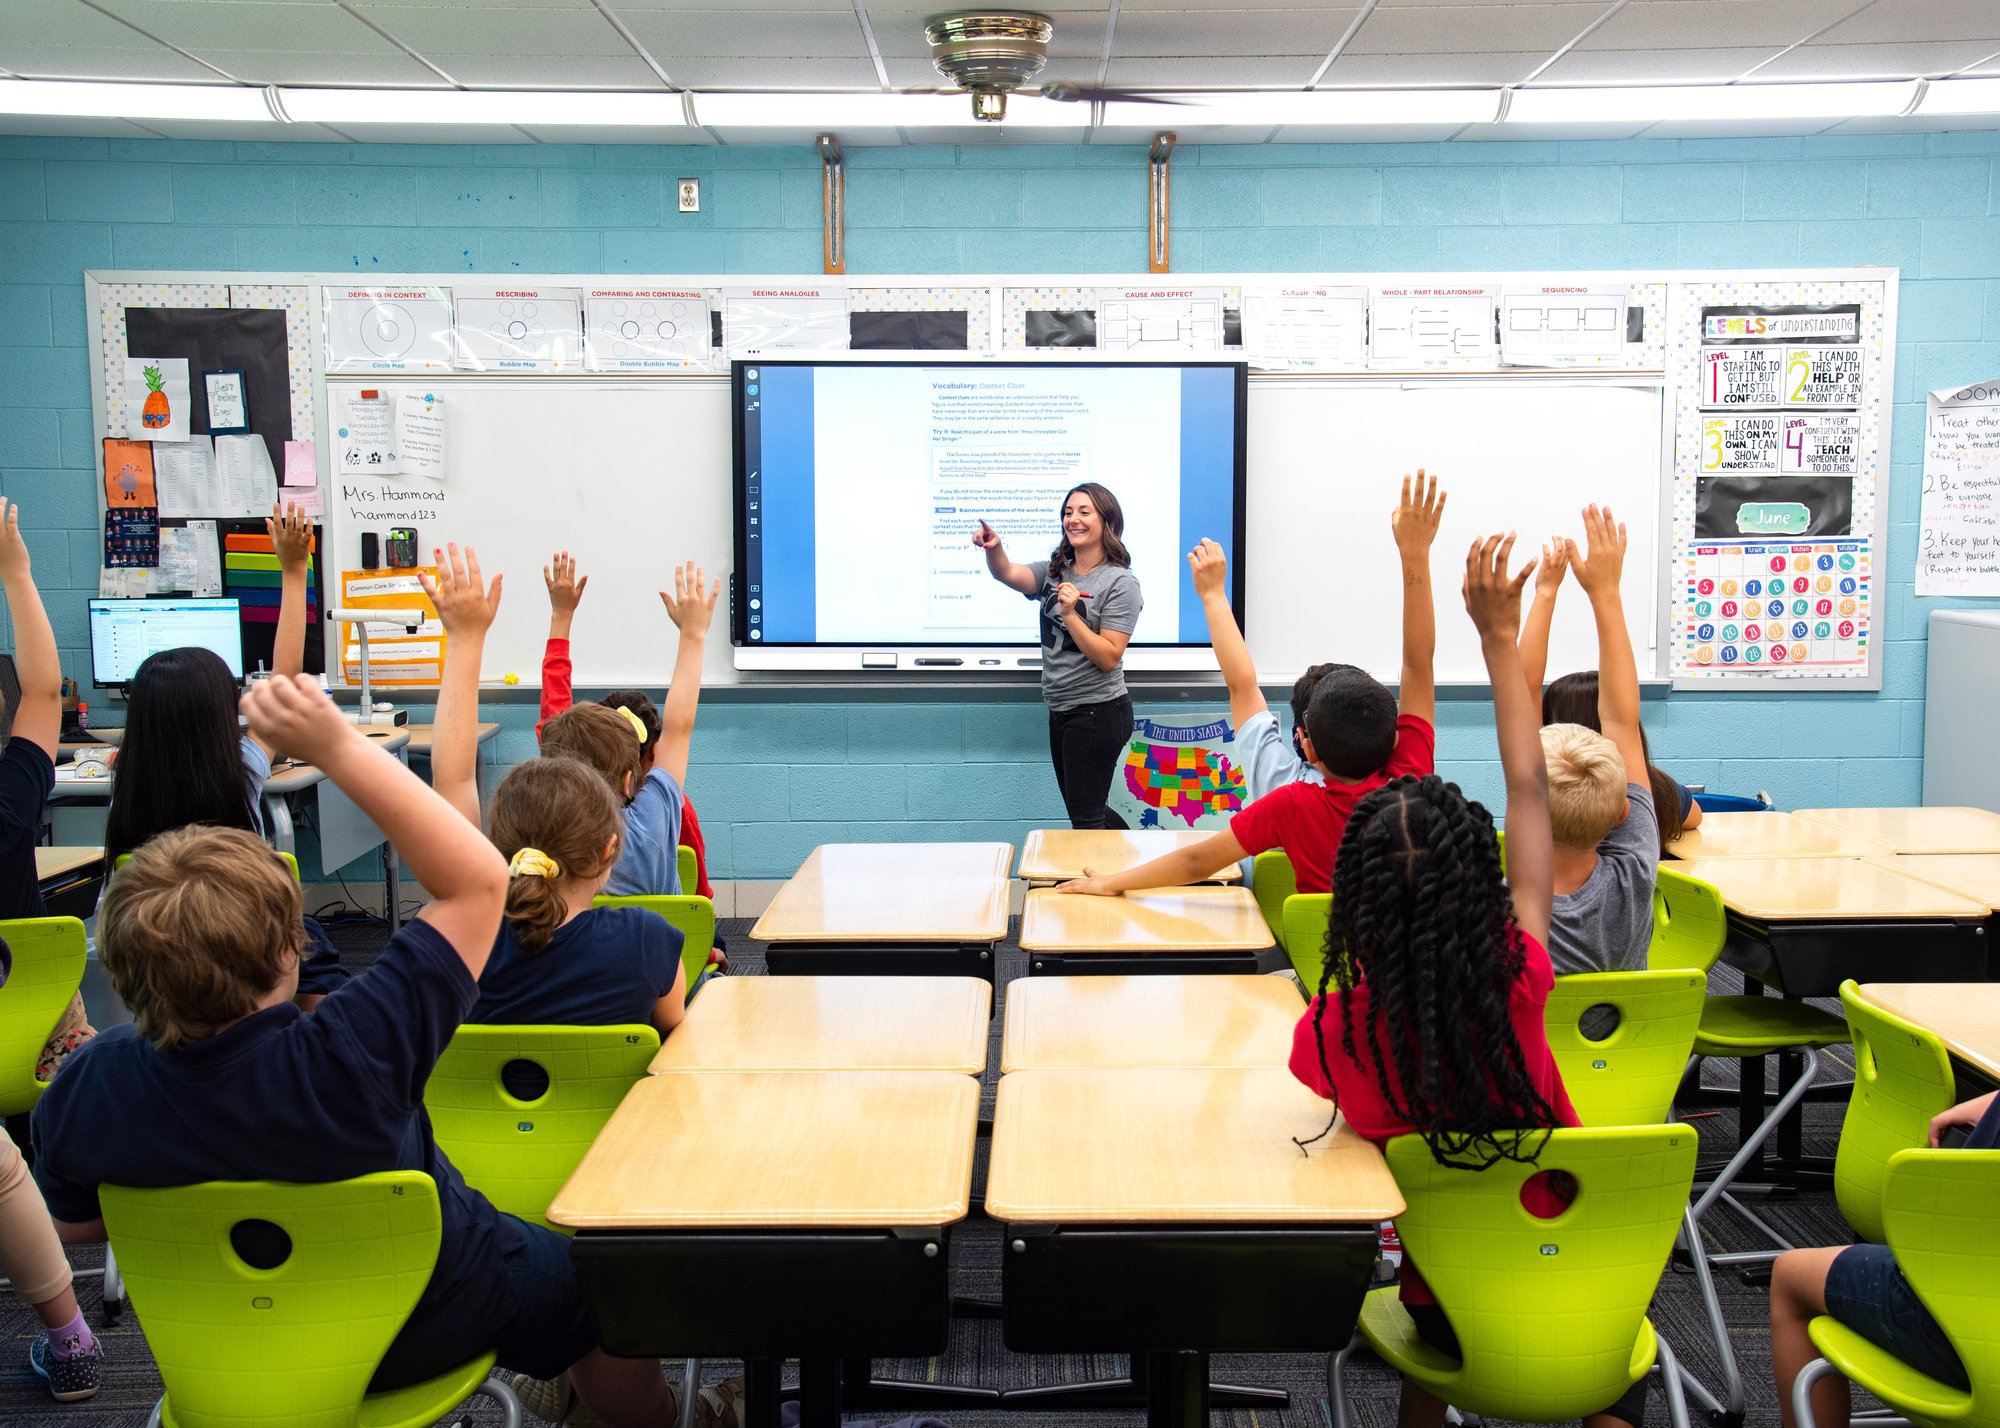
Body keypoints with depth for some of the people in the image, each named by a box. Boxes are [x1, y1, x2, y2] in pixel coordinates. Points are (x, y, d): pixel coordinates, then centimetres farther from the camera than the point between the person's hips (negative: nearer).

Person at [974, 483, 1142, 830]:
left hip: (1097, 712, -8)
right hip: (1061, 710, 8)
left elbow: (1108, 657, -17)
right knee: (1082, 811, 20)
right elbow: (1009, 574, -13)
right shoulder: (1056, 572, 7)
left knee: (1086, 819, -1)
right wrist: (994, 548, -34)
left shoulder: (1120, 582, -11)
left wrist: (1069, 614, -25)